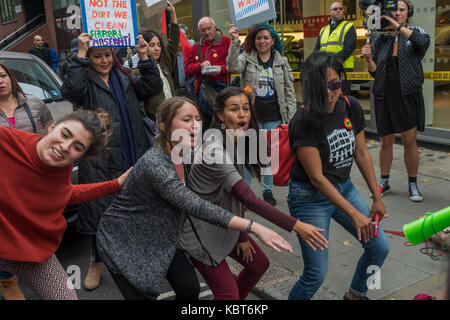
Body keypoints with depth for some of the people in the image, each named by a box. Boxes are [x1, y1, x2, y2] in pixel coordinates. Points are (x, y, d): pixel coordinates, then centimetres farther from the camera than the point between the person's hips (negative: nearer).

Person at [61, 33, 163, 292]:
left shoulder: (124, 77, 13)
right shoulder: (87, 82, -2)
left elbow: (152, 88, 3)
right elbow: (71, 90, -25)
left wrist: (144, 58, -6)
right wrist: (81, 54, -22)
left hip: (134, 154, 5)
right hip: (102, 160, -4)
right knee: (102, 208, 2)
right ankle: (97, 261, 21)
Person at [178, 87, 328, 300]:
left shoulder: (238, 142, -2)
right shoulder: (215, 152, -30)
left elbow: (237, 194, 2)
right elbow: (249, 199, -35)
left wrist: (241, 237, 2)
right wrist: (296, 226, -37)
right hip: (201, 229, -9)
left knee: (259, 264, 17)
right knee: (228, 293, -5)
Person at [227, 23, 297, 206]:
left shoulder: (281, 61, 7)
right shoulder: (246, 58, 2)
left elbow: (289, 90, 8)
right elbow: (233, 66, -20)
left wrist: (291, 115, 2)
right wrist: (234, 42, -29)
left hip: (274, 117, 2)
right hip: (251, 115, -2)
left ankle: (267, 190, 25)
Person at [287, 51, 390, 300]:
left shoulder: (351, 107, -5)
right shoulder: (304, 122, -23)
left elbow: (361, 154, 5)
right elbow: (316, 177, -23)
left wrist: (377, 198, 6)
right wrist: (354, 213, -23)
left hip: (344, 188, 7)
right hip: (311, 197, -6)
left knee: (379, 247, 12)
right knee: (316, 274, -4)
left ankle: (355, 294, 37)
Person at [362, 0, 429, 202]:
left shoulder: (414, 33, 4)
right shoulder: (380, 40, 9)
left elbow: (424, 42, -22)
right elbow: (375, 72, 9)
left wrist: (398, 27, -19)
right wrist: (369, 59, -11)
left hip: (408, 96, -2)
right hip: (385, 96, 2)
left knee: (409, 141, 1)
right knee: (386, 141, 7)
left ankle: (412, 184, 15)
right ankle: (384, 182, 21)